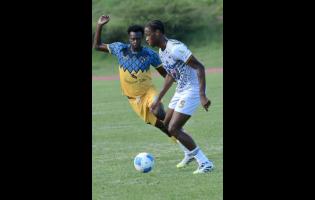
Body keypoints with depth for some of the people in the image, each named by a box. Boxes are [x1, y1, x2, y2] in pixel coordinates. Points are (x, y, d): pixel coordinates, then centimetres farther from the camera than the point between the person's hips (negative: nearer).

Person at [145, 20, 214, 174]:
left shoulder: (175, 48, -23)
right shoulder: (162, 51, 8)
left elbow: (199, 67, -26)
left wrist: (202, 96, -33)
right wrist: (158, 100, 25)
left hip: (192, 90, -10)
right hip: (181, 90, 10)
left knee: (173, 129, -12)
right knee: (167, 124, 19)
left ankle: (205, 164, -8)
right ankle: (190, 153, 39)